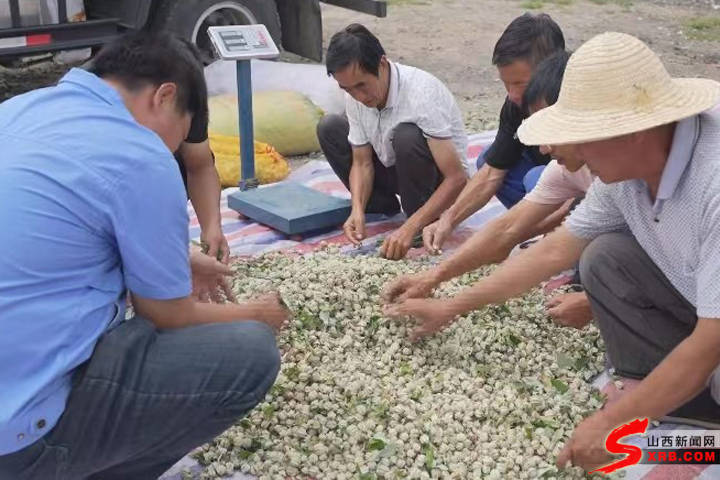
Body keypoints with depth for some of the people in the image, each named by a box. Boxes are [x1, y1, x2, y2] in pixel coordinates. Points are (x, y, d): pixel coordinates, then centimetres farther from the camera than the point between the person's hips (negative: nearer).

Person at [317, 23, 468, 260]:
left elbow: (457, 178, -34)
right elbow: (362, 163, -2)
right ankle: (382, 208, 1)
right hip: (395, 170, 7)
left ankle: (424, 228, -16)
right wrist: (358, 210, -22)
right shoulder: (357, 97, -12)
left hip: (439, 182, -6)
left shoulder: (422, 94, -32)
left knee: (406, 136, -37)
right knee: (329, 127, -5)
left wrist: (410, 228, -41)